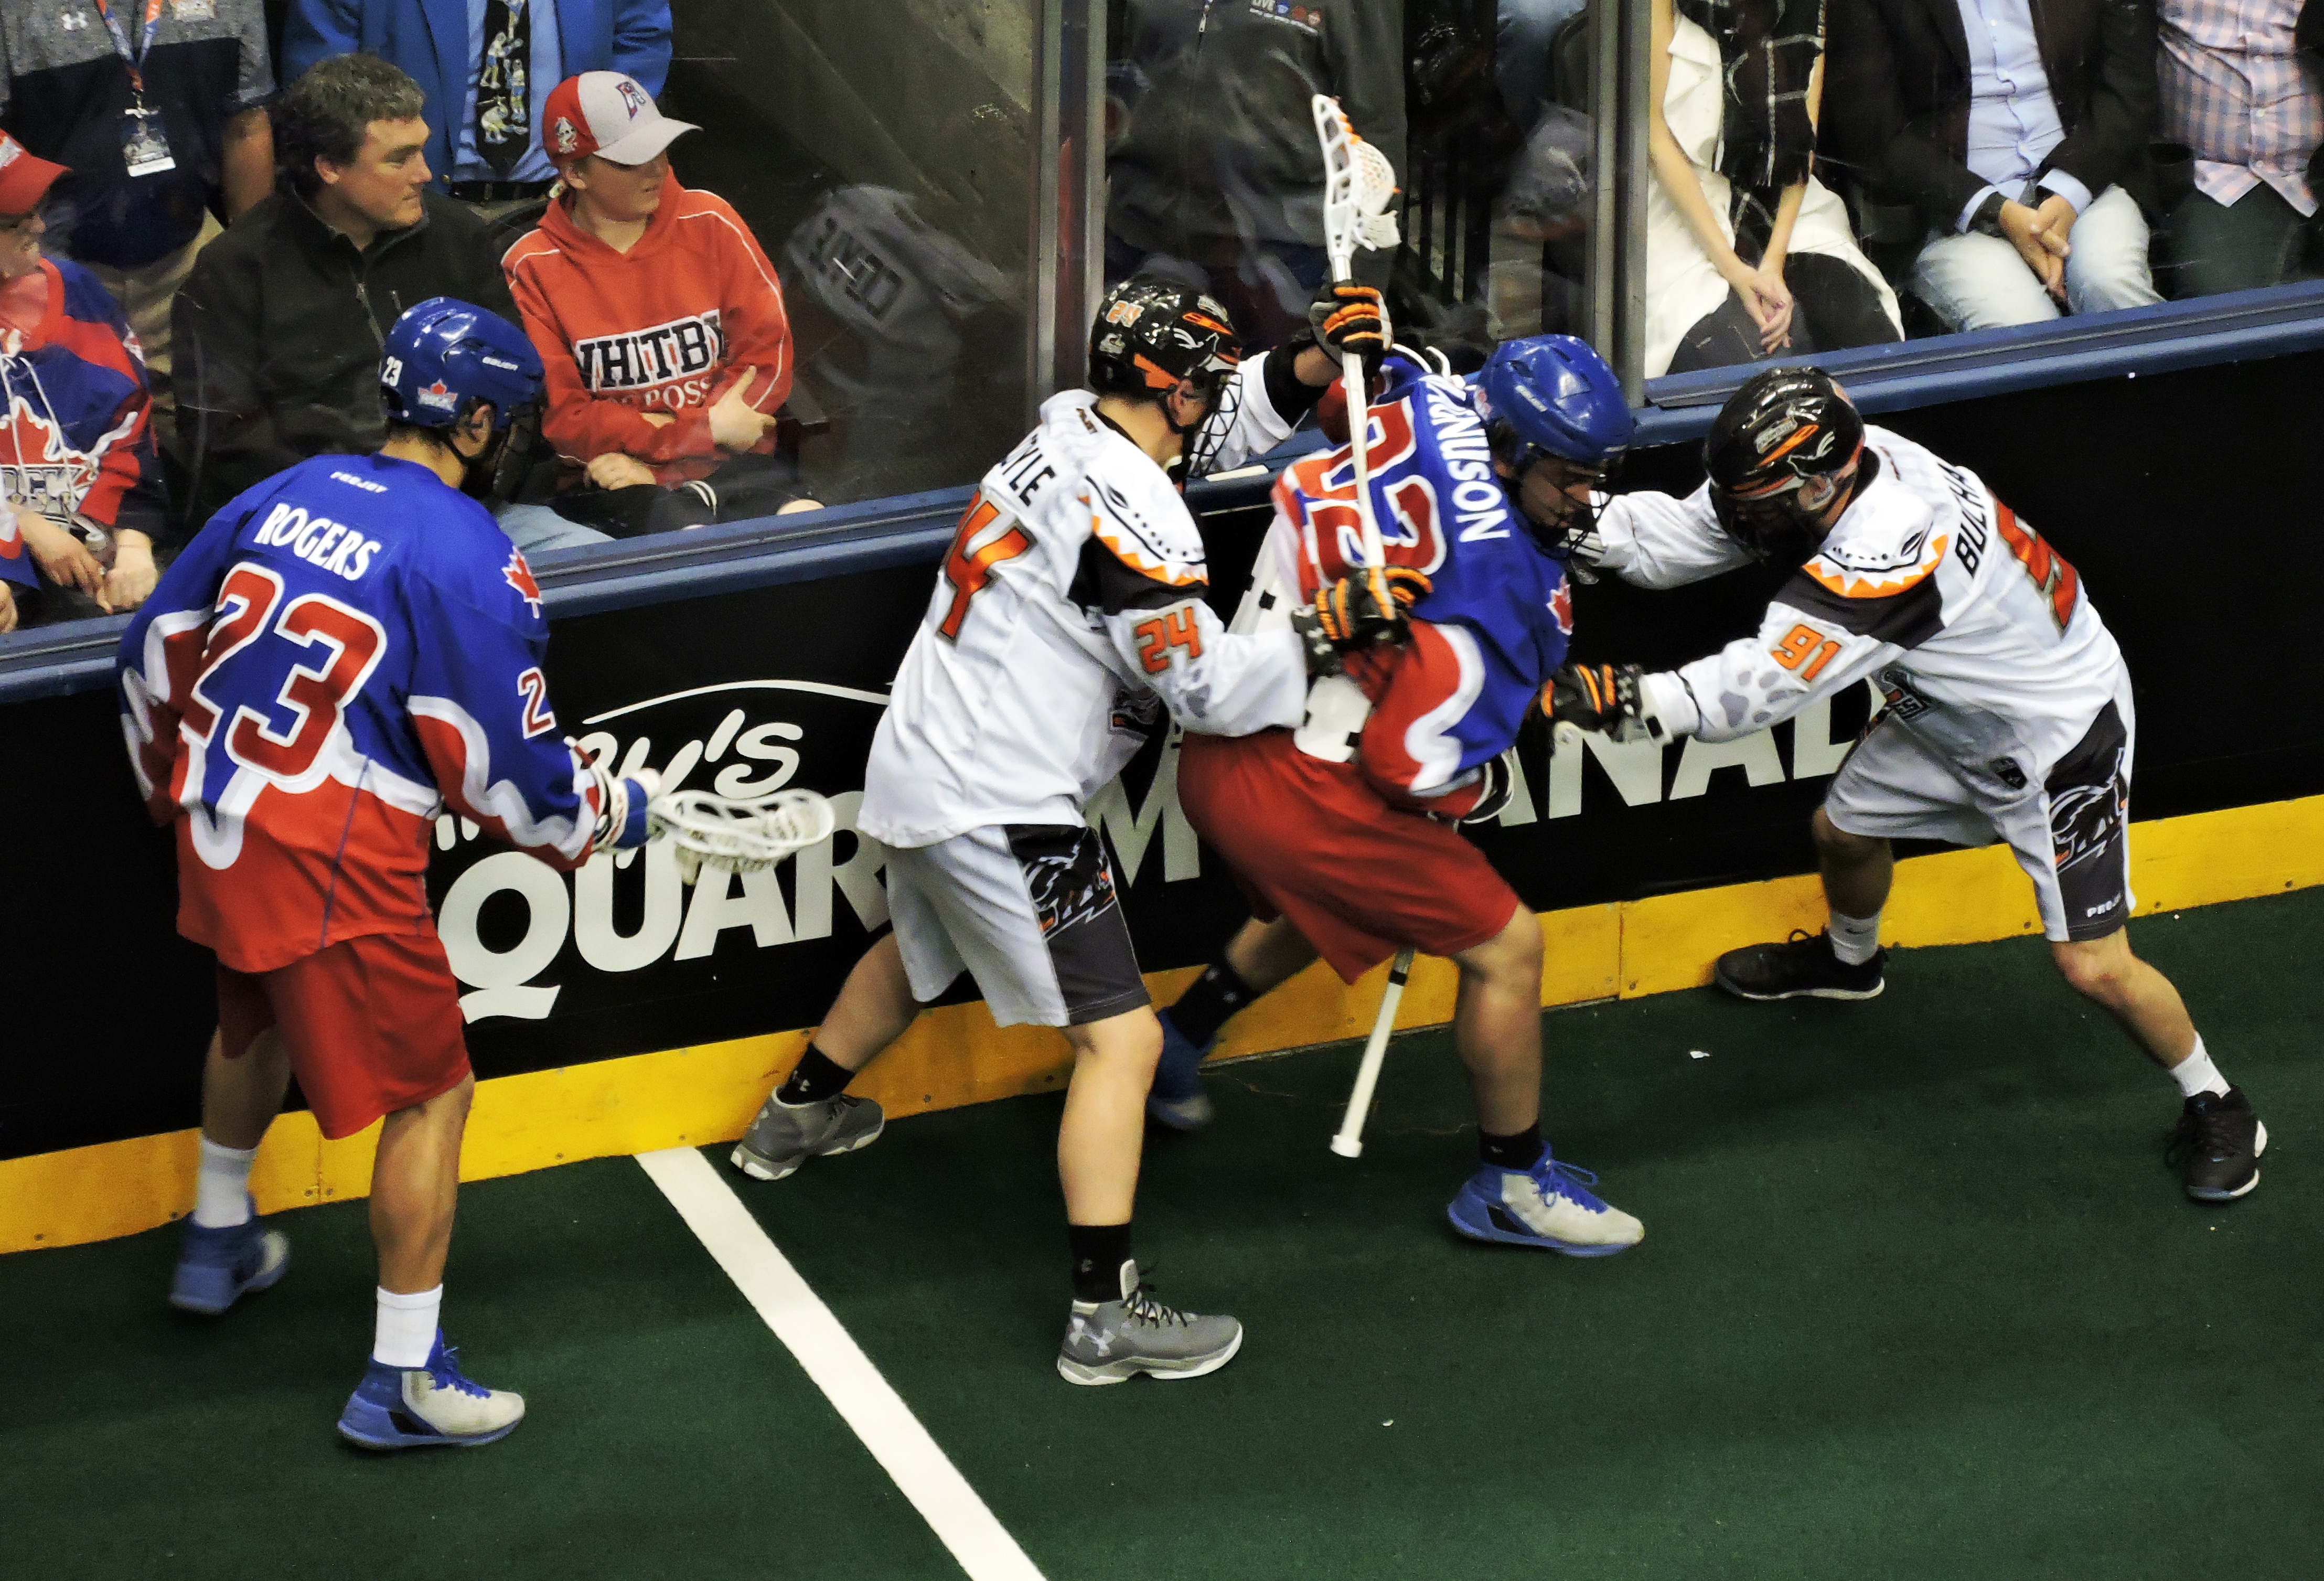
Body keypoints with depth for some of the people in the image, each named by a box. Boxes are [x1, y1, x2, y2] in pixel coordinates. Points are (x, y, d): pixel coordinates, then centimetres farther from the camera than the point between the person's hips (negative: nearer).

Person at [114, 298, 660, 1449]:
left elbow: (155, 652, 14)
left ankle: (218, 1244, 54)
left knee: (255, 1017, 34)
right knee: (430, 1090, 5)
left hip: (216, 834, 8)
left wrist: (177, 791, 30)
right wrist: (609, 816, 8)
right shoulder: (463, 555, -15)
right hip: (332, 865, -8)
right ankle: (401, 1384, 7)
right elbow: (506, 762, -13)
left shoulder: (286, 496, 6)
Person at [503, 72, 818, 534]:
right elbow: (560, 418, -6)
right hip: (615, 485, -4)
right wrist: (706, 430, -10)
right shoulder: (532, 269, -3)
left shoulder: (710, 224, 5)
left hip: (732, 466, 4)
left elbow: (769, 355, 1)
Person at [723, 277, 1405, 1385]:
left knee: (920, 953, 37)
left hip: (920, 770, 10)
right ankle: (1106, 1314, -15)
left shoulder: (1067, 430, 5)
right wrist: (1326, 636, -18)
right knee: (1120, 1038, -10)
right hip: (1000, 812, -10)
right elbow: (1207, 687, -20)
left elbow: (1229, 422, 16)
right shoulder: (1130, 514, -22)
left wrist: (1319, 363, 2)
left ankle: (795, 1119, 59)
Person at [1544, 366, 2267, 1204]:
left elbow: (1757, 688, -40)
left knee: (2092, 966, -6)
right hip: (1949, 716, 9)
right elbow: (1675, 539, -12)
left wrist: (1622, 699, -44)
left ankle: (2214, 1105, 18)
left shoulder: (1883, 557, -41)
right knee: (1843, 830, 22)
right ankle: (1849, 961, 55)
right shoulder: (1832, 465, -17)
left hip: (2056, 733, -9)